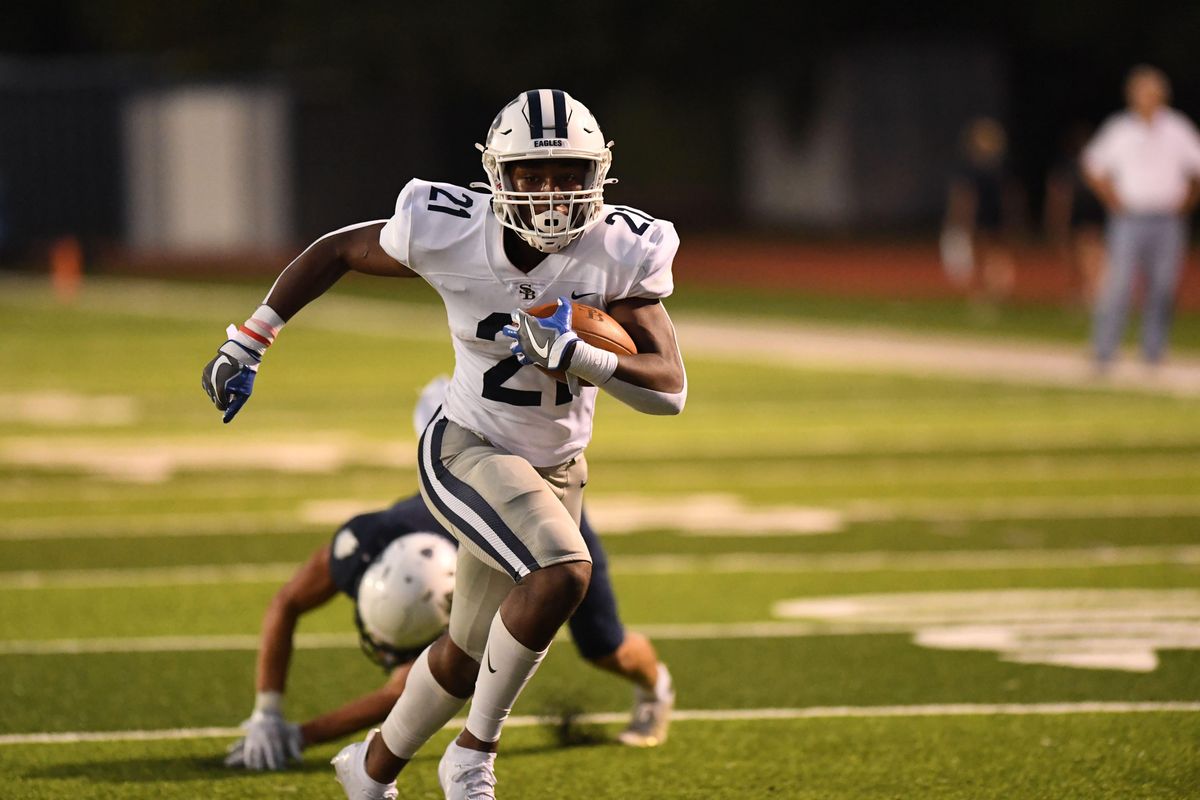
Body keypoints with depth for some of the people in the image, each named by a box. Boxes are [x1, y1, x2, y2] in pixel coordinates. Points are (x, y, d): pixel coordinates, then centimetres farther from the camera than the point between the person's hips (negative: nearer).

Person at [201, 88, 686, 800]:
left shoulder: (622, 253, -17)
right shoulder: (450, 234, -20)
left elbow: (669, 388, -20)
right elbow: (340, 251, -2)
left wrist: (578, 355, -37)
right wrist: (250, 340, 1)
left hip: (557, 470, 4)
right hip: (468, 453, -4)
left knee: (471, 653, 17)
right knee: (564, 575, -30)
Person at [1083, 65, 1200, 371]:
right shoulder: (1118, 129, 2)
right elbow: (1094, 165, 13)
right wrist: (1113, 200, 5)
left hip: (1167, 221, 2)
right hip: (1129, 217, -2)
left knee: (1163, 286, 2)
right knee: (1118, 285, -10)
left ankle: (1153, 354, 12)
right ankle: (1103, 354, -11)